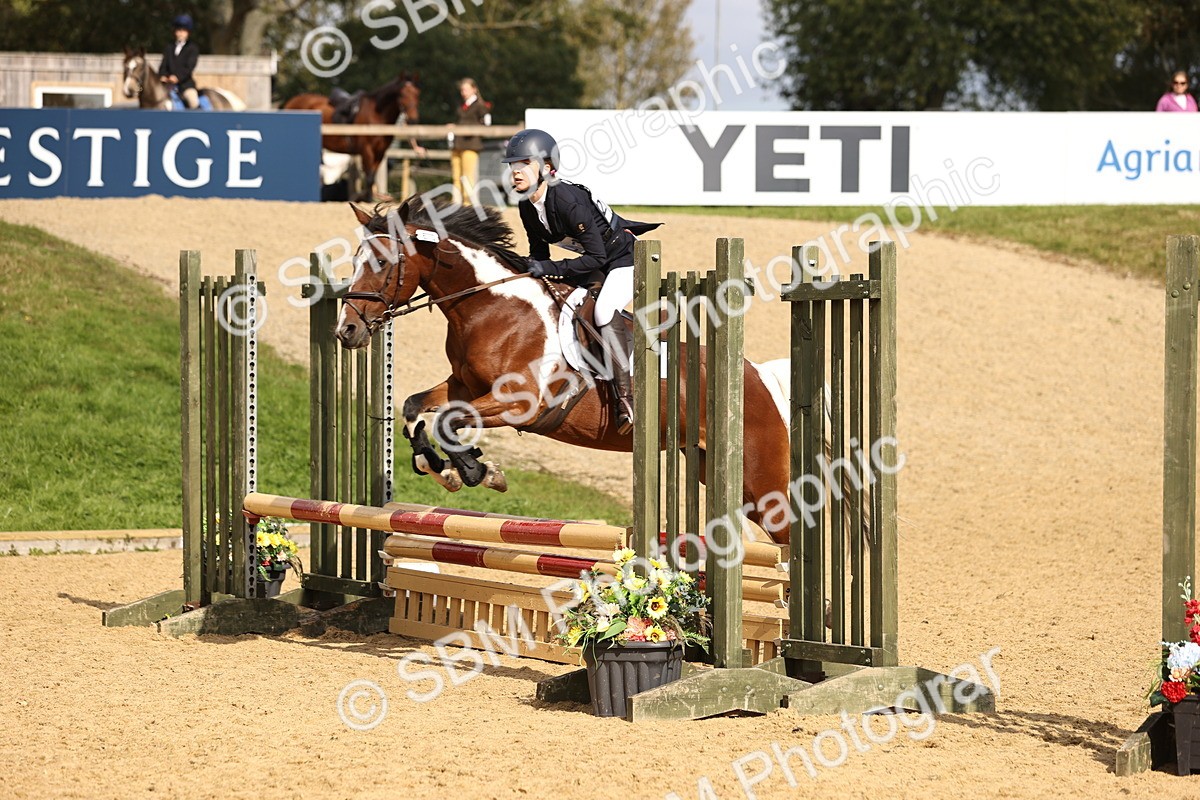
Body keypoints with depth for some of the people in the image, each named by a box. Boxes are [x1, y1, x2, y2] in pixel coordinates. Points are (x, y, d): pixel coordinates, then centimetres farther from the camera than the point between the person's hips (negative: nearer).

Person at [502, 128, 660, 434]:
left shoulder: (567, 200, -32)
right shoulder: (527, 206, -6)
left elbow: (596, 257, -31)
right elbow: (539, 248, 11)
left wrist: (550, 269, -31)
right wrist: (532, 268, -8)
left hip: (624, 258, -10)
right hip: (596, 262, 10)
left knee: (605, 311, -32)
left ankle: (624, 397, -29)